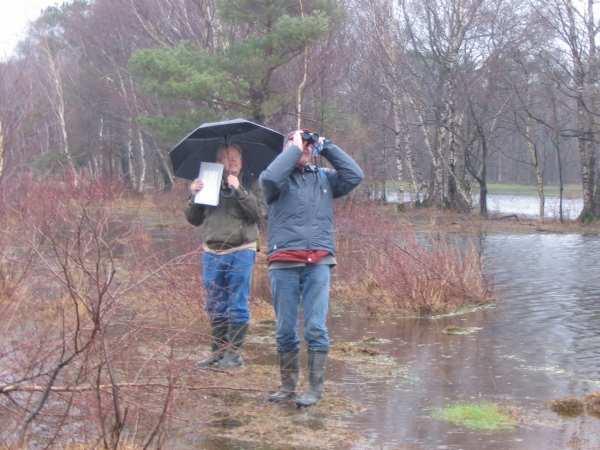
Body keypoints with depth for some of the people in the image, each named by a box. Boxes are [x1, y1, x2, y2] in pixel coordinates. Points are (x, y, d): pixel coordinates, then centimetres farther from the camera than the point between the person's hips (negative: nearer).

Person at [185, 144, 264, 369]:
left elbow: (257, 213, -13)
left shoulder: (248, 187, 3)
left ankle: (234, 352, 2)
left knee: (237, 306, -3)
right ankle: (218, 351, 19)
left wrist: (238, 190, -19)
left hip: (240, 252, -4)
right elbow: (194, 219, 10)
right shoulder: (209, 185, 13)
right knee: (215, 307, 10)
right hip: (212, 253, 4)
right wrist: (193, 197, -6)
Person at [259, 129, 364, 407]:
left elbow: (355, 176, 3)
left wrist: (327, 147, 5)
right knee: (285, 329, 5)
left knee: (316, 328, -5)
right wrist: (293, 148, -6)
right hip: (283, 263, -1)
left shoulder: (325, 178, 16)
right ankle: (288, 386, 17)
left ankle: (315, 389, 3)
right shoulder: (280, 179, 7)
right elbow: (269, 178, -16)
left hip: (318, 263, 1)